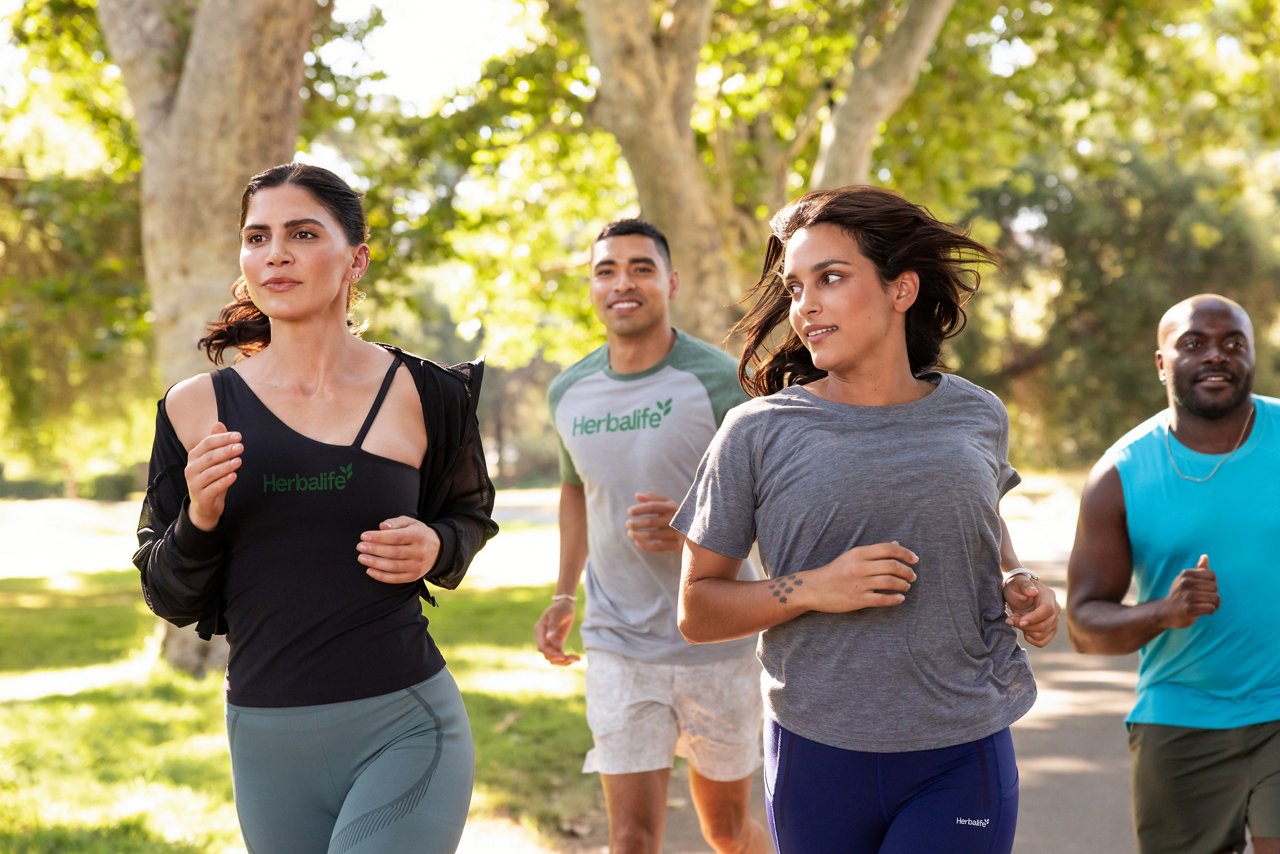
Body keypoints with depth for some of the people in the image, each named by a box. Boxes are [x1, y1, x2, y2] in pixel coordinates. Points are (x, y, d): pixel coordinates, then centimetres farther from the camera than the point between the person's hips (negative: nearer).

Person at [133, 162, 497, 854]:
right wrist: (198, 518, -15)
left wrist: (435, 548, -6)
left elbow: (470, 513, 16)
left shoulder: (422, 395, -1)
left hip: (404, 727, -2)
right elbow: (169, 600, 5)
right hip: (266, 740, 2)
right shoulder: (198, 408, 1)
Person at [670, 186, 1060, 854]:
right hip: (817, 754, 0)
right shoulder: (757, 434, -3)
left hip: (963, 755, 1)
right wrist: (811, 590, -16)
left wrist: (1018, 582, 5)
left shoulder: (976, 417, 4)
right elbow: (696, 610, 0)